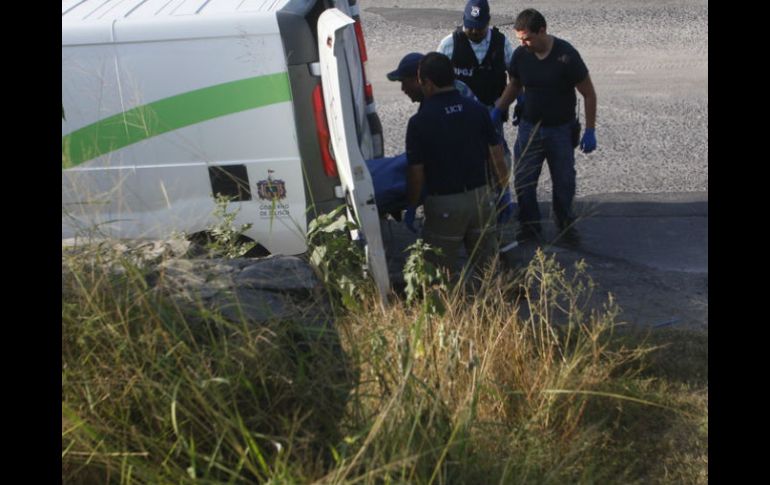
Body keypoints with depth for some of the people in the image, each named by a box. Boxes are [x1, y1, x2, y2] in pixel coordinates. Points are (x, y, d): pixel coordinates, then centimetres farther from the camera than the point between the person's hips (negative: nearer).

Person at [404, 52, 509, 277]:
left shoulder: (420, 122, -13)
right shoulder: (479, 111, -1)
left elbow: (416, 174, -10)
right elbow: (498, 158, 2)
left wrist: (411, 208, 5)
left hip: (443, 205, -4)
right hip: (481, 197, 4)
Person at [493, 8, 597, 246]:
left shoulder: (566, 55, -18)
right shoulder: (520, 55, -7)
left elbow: (588, 94, -10)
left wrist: (590, 131, -11)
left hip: (561, 130, -2)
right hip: (529, 127, 3)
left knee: (564, 182, 9)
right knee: (522, 181, 1)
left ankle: (566, 226, 30)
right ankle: (529, 228, 17)